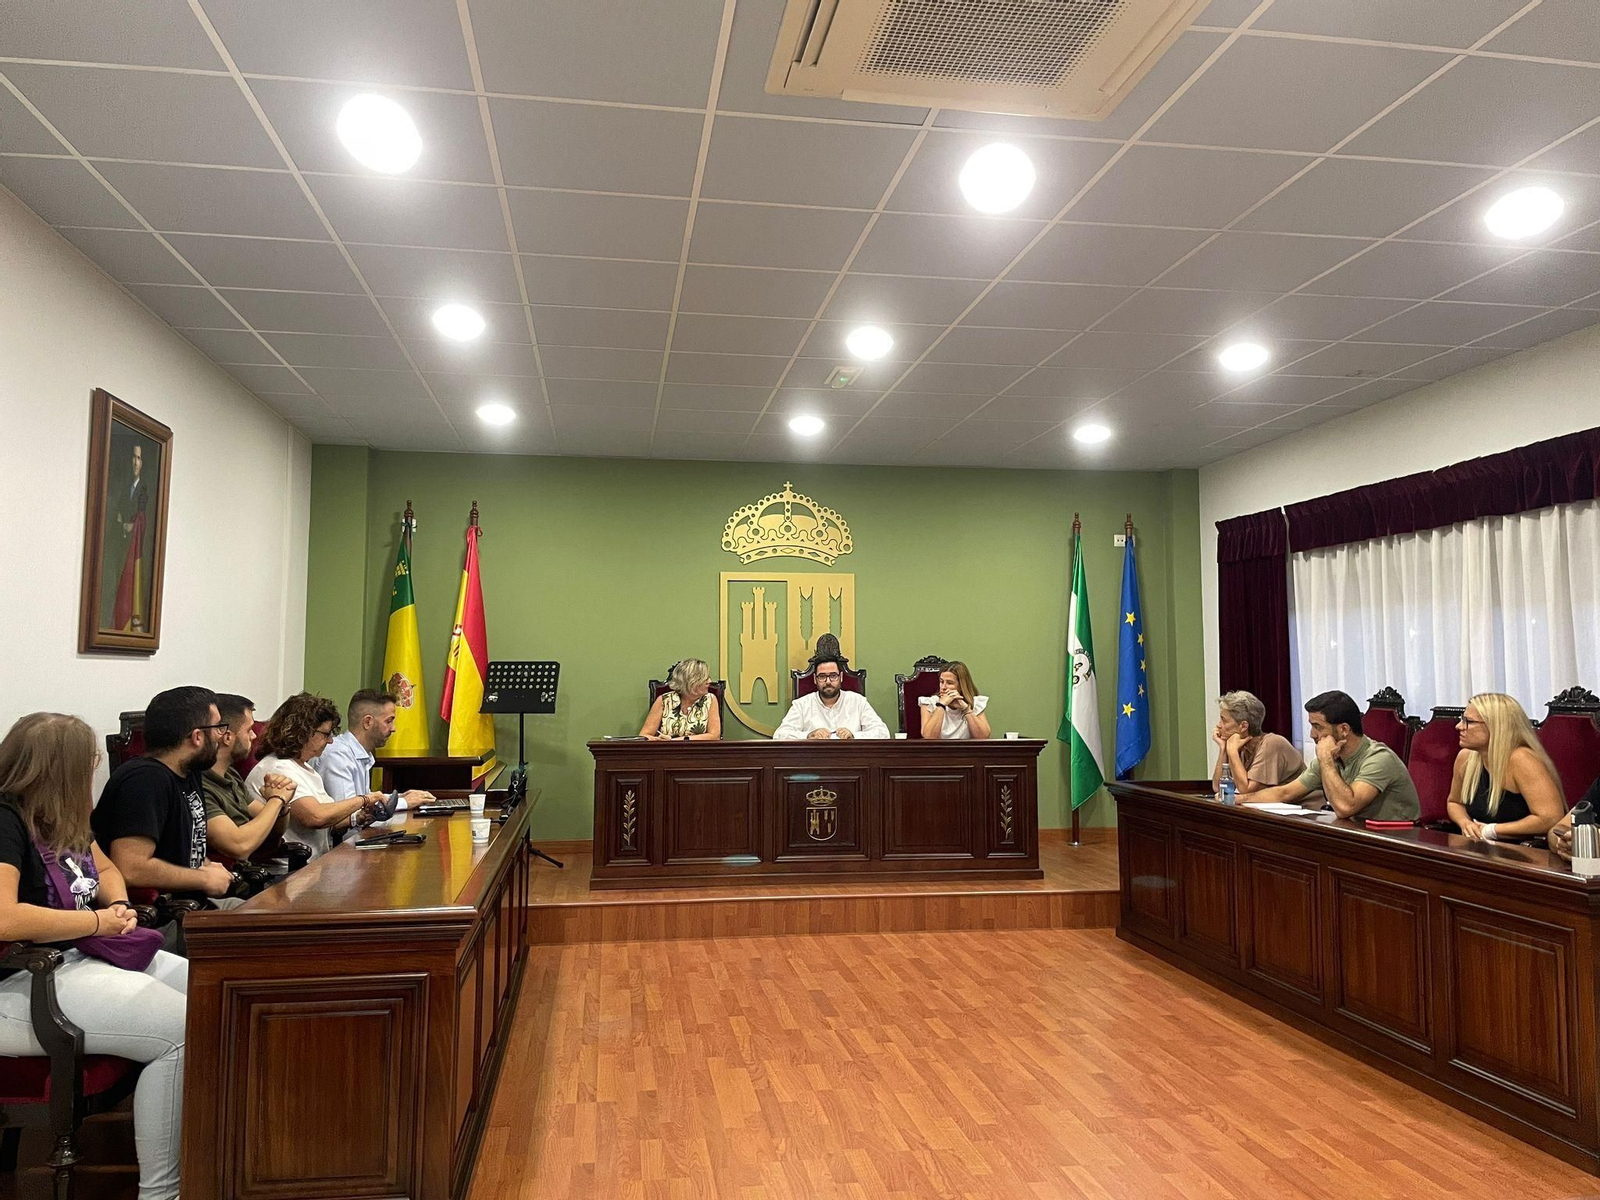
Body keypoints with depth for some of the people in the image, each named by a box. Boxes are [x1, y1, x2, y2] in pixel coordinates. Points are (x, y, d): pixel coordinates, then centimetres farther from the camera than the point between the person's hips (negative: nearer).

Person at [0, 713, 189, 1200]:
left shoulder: (59, 819, 11)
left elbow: (105, 868, 27)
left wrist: (119, 905, 5)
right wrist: (98, 921, -18)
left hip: (88, 956, 10)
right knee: (186, 1031, -23)